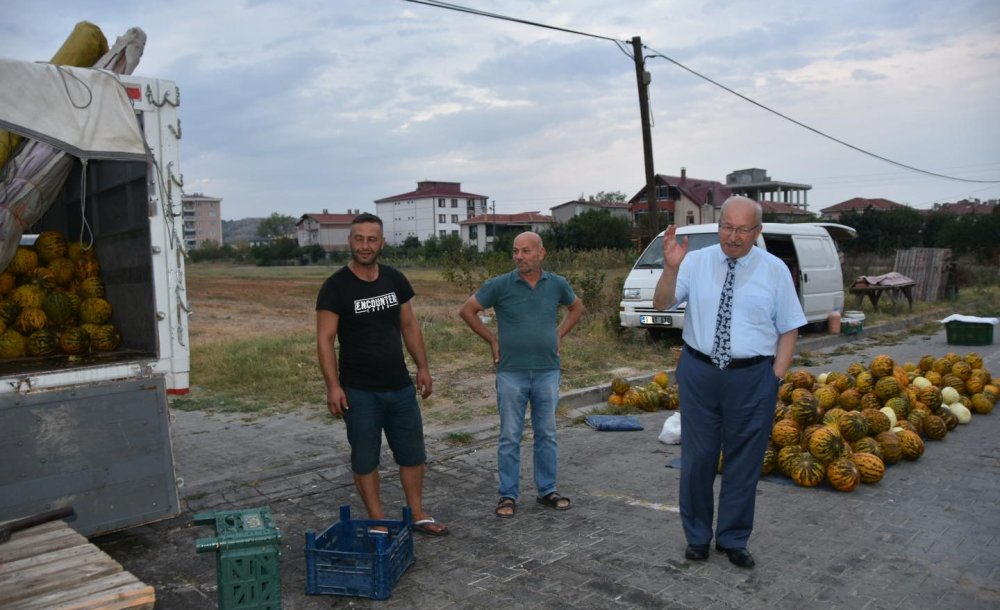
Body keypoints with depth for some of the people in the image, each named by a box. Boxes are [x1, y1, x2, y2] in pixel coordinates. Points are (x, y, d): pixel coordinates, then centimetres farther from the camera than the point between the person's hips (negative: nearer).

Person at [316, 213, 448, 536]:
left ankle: (418, 515, 28)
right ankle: (378, 523, 21)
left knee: (413, 453, 13)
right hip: (359, 391, -5)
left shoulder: (395, 280, 4)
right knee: (365, 459, 6)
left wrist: (423, 367, 8)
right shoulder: (336, 287, -10)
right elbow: (325, 339, -12)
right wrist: (333, 386, -18)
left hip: (400, 386, 5)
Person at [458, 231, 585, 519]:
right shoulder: (499, 285, -7)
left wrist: (559, 334, 9)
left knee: (547, 435, 11)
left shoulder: (557, 285, 1)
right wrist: (492, 339, -1)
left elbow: (577, 307, 20)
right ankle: (508, 495, 15)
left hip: (547, 371, 2)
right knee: (510, 437, 4)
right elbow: (467, 310, 2)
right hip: (511, 373, -2)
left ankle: (547, 490, 24)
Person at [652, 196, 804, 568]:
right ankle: (697, 537, 28)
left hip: (752, 377, 0)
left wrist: (777, 377, -6)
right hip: (699, 372, 0)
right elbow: (661, 303, -9)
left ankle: (733, 540, 29)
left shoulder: (775, 270, -1)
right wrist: (671, 268, -26)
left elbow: (789, 329, 2)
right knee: (697, 457, 10)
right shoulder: (696, 262, -1)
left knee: (744, 460, 11)